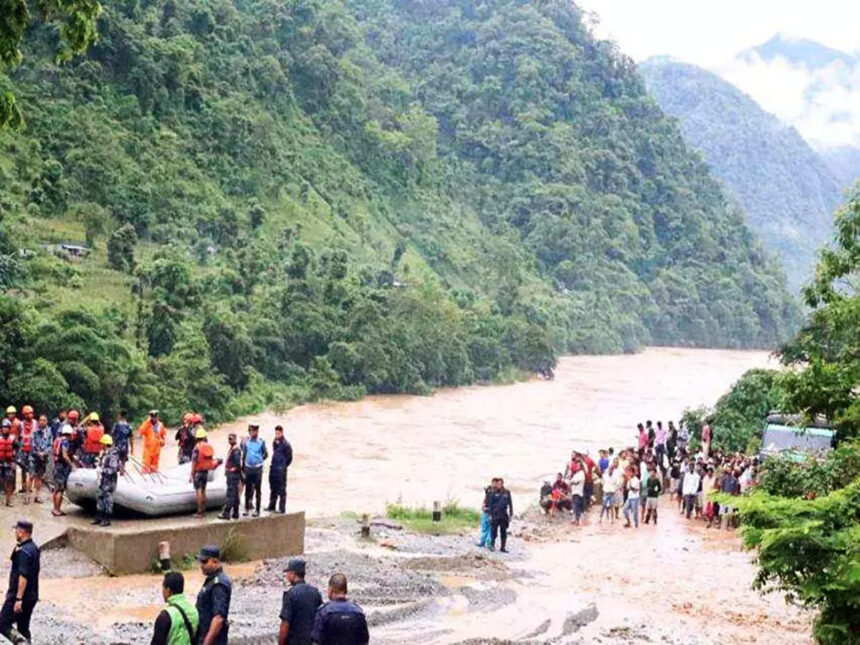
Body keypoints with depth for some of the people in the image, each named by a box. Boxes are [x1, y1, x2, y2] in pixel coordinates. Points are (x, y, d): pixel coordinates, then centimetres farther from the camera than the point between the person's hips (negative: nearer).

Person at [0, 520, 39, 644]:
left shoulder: (23, 552, -20)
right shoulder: (33, 548, 9)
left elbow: (23, 576, -25)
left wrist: (18, 598, -25)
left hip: (19, 596, -9)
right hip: (32, 596, 9)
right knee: (23, 627, 16)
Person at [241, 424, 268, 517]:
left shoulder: (261, 442, -5)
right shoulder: (246, 441, 1)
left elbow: (266, 454, 7)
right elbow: (243, 454, 10)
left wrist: (259, 460, 1)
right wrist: (243, 466, 10)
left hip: (258, 468, -2)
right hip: (248, 468, 2)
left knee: (258, 490, 3)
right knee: (248, 489, 10)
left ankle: (257, 510, 10)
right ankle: (246, 508, 20)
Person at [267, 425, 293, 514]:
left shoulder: (285, 444, -14)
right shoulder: (275, 442, 9)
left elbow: (289, 457, -8)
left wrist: (283, 466, -1)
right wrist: (273, 464, 15)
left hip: (281, 470, -8)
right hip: (273, 468, 8)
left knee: (281, 489, -2)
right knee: (273, 488, 17)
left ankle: (282, 508, 3)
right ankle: (271, 506, 28)